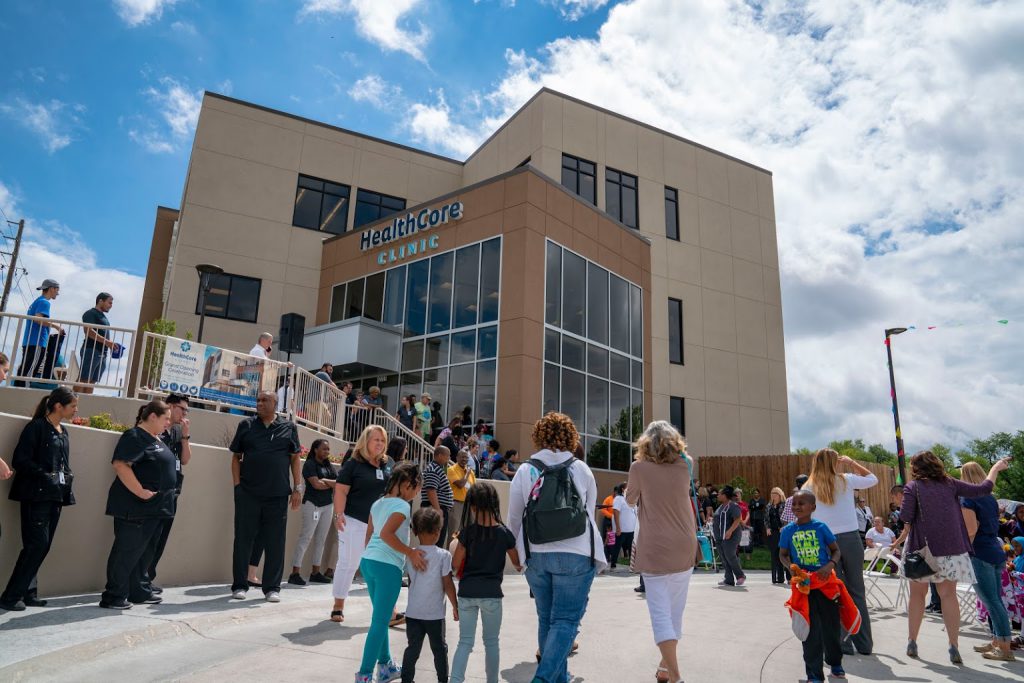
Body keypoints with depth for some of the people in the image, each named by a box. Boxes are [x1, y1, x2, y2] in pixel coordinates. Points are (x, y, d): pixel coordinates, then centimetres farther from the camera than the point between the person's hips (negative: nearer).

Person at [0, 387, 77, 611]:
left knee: (43, 546, 8)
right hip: (37, 495, -7)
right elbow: (20, 460, -13)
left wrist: (66, 480, 6)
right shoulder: (36, 426, -8)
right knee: (37, 544, -10)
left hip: (55, 496, 7)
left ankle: (28, 593, 16)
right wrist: (45, 476, -20)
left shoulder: (64, 432, 15)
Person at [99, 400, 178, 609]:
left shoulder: (156, 439, 16)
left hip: (155, 507, 10)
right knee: (126, 552, -2)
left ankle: (140, 592, 25)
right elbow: (120, 465, -24)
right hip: (136, 507, -10)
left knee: (145, 552, 16)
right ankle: (113, 597, 7)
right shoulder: (135, 437, -13)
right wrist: (141, 492, -24)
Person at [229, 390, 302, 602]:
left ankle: (272, 587, 15)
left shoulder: (289, 427, 6)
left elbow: (295, 458, 7)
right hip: (247, 494, 0)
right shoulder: (246, 425, 7)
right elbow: (236, 456, 9)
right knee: (243, 540, 7)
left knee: (275, 543, 5)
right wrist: (237, 484, -2)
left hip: (277, 495, 0)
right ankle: (239, 586, 21)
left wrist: (297, 488, 2)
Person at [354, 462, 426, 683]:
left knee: (381, 618, 21)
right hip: (387, 566, -9)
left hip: (368, 560, 9)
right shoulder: (402, 506, -11)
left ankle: (385, 665, 32)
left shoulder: (378, 503, 13)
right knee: (380, 622, -1)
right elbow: (386, 534, -23)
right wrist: (410, 553, -19)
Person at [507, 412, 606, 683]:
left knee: (546, 619, 17)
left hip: (537, 556, 2)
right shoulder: (581, 469, 1)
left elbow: (514, 518, 5)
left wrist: (518, 549, 23)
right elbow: (590, 512, 9)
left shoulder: (525, 470, 1)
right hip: (576, 554, -2)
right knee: (565, 620, 0)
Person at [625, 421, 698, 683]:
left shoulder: (639, 467, -7)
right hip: (684, 548, 4)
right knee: (675, 611, 17)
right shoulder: (685, 465, 0)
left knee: (660, 612, -2)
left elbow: (630, 500, 9)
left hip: (655, 550, -4)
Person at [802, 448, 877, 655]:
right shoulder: (846, 480, 0)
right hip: (851, 538, 1)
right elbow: (873, 479, 16)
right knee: (856, 591, 11)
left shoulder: (808, 488, 0)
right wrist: (851, 462, 20)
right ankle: (864, 644, 18)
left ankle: (843, 644, 10)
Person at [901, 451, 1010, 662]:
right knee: (949, 595, 10)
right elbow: (983, 489, 10)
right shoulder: (950, 484, 5)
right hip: (951, 548, 2)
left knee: (917, 594, 11)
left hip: (922, 548, -2)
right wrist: (996, 468, 25)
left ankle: (912, 642, 15)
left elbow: (906, 516, -13)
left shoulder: (913, 487, -5)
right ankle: (954, 647, 5)